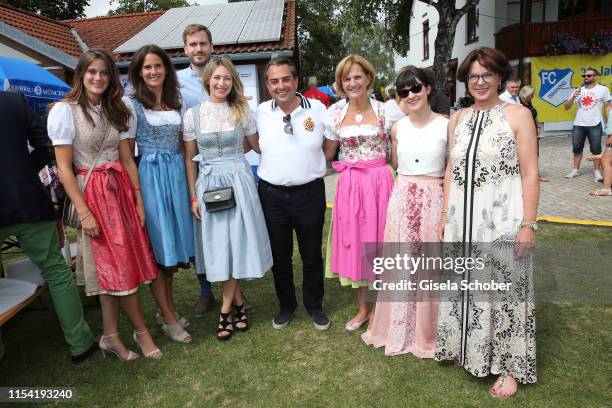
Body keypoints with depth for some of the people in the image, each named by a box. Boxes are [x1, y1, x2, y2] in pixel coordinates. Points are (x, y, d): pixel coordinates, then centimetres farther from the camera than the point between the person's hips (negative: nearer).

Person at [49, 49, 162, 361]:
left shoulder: (115, 111, 10)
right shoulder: (64, 111, -6)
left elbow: (127, 160, 8)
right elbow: (63, 168, -9)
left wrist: (139, 201, 4)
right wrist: (84, 212, -14)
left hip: (122, 191, 5)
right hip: (92, 194, -5)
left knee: (118, 266, 7)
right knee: (117, 267, 1)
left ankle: (111, 336, 20)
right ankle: (141, 332, 16)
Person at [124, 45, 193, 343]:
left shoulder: (176, 103, 12)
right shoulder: (132, 104, -2)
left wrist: (187, 180, 10)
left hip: (176, 173, 5)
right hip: (150, 175, -5)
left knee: (172, 240, 11)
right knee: (157, 243, -1)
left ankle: (168, 307, 26)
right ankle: (169, 319, 10)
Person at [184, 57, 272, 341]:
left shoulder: (242, 112, 1)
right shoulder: (193, 114, 2)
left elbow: (258, 146, 13)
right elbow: (190, 158, 6)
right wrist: (193, 196, 3)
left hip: (239, 182, 0)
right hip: (209, 184, 1)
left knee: (237, 241, 1)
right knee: (218, 245, 5)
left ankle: (226, 309, 16)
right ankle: (238, 302, 24)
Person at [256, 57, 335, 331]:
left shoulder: (318, 109, -4)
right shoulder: (261, 112, -1)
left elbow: (330, 146, 9)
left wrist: (310, 165, 1)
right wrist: (277, 167, 5)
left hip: (310, 193, -1)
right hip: (272, 194, 2)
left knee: (312, 256, 12)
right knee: (279, 256, 14)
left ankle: (315, 306, 34)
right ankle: (286, 305, 36)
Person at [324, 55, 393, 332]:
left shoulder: (384, 110, 0)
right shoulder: (335, 112, 5)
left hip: (379, 182, -2)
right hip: (349, 185, 2)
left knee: (378, 240, 6)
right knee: (353, 243, 9)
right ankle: (363, 309, 28)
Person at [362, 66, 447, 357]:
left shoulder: (446, 125, -4)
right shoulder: (397, 128, 6)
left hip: (433, 200, -2)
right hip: (401, 199, 3)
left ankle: (427, 331, 28)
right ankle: (398, 328, 29)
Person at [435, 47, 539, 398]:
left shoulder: (518, 114, -4)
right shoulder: (458, 119, 10)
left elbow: (530, 174, -7)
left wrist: (528, 224, -12)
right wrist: (446, 215, 9)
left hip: (502, 220, -4)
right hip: (462, 220, 5)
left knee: (504, 290, 5)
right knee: (464, 288, 14)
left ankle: (510, 366, 24)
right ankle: (468, 351, 35)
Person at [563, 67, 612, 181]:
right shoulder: (578, 90, 6)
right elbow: (566, 107, 4)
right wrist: (573, 96, -13)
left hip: (595, 125, -3)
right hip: (578, 125, 3)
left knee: (596, 150, 1)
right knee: (577, 148, 8)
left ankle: (597, 171, 9)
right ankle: (576, 170, 18)